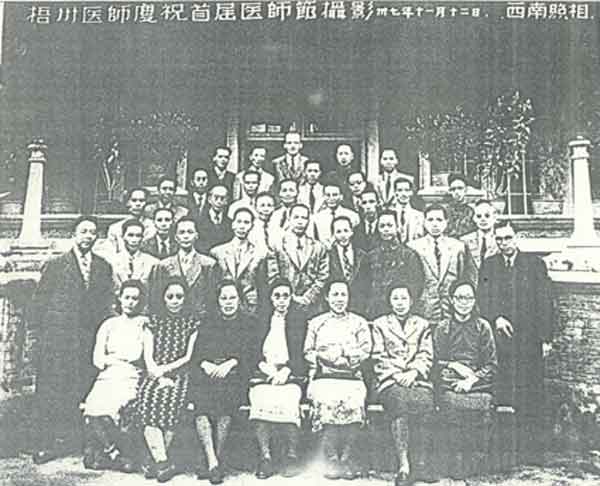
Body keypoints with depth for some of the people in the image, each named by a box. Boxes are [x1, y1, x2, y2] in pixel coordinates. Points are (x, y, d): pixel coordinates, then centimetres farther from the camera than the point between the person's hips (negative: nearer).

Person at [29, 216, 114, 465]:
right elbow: (40, 299, 5)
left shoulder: (103, 267, 14)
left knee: (81, 390, -1)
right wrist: (38, 329, -2)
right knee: (50, 389, -3)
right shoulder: (55, 265, 7)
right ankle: (44, 444, 2)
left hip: (90, 338, 2)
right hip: (56, 334, -2)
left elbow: (107, 304, 14)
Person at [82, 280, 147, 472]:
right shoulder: (110, 324, 18)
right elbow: (97, 359, 9)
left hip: (131, 378, -3)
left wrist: (112, 356, 4)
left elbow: (134, 355, -3)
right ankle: (120, 454, -9)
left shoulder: (144, 324, 9)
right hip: (107, 378, 3)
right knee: (92, 411, -26)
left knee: (107, 413, -30)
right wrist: (124, 357, -1)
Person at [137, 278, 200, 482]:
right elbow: (148, 356, 6)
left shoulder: (192, 322, 8)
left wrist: (166, 368, -9)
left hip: (180, 375, -1)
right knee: (146, 399, -24)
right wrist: (159, 375, -9)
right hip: (155, 375, 1)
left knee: (170, 400, -25)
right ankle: (164, 463, -22)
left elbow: (190, 356, 1)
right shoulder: (154, 321, 14)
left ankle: (155, 459, -11)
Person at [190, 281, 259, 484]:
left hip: (234, 375, -1)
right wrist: (206, 364, -7)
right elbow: (196, 352, 14)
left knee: (224, 406, -29)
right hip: (207, 373, 1)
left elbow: (251, 353, 4)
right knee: (201, 402, -28)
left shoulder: (249, 324, 16)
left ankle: (216, 462, -22)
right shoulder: (208, 323, 22)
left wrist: (230, 363, -11)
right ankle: (213, 462, -32)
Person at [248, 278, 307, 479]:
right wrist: (265, 366, -6)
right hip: (263, 377, 1)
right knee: (261, 401, -30)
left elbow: (304, 356, 7)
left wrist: (286, 370, -9)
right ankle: (265, 458, -27)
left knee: (288, 400, -31)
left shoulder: (299, 324, 17)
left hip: (290, 377, -1)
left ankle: (292, 456, -22)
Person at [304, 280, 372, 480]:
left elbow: (365, 350, 6)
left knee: (353, 402, -26)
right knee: (328, 402, -27)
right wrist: (322, 357, -5)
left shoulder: (359, 323, 18)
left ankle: (346, 459, -14)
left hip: (352, 377, 0)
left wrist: (342, 351, -6)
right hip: (324, 377, 0)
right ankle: (332, 461, -18)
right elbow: (308, 352, 12)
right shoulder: (316, 323, 19)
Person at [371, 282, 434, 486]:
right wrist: (396, 375, -8)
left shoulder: (422, 325, 21)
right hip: (389, 381, -1)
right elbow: (378, 358, 7)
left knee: (423, 401, -33)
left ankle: (421, 461, -26)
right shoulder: (380, 324, 17)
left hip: (417, 379, 2)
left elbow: (426, 356, 11)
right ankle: (403, 464, -42)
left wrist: (413, 372, -8)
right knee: (399, 399, -36)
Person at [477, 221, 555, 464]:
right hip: (500, 340, 1)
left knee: (531, 397, -1)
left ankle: (533, 450, 6)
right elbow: (482, 298, 6)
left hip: (530, 342, -1)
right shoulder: (488, 265, 13)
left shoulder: (535, 264, 8)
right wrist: (496, 318, -12)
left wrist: (546, 337, -2)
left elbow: (545, 303, 5)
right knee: (503, 396, -2)